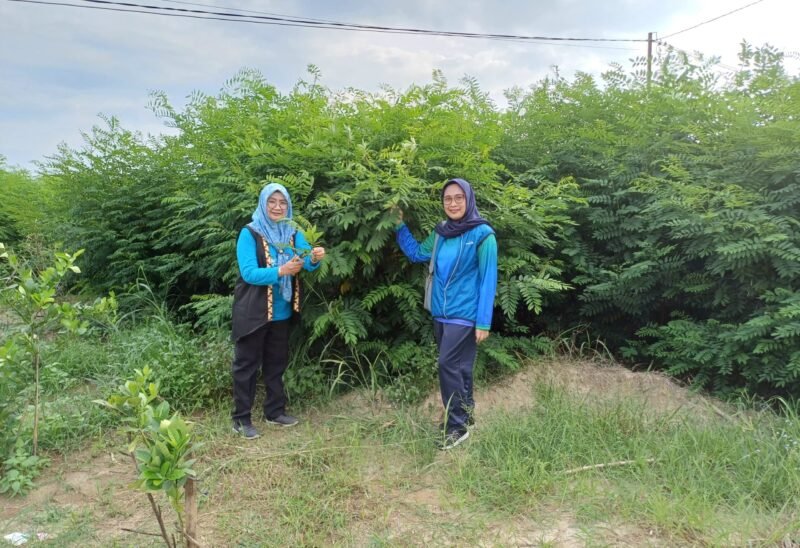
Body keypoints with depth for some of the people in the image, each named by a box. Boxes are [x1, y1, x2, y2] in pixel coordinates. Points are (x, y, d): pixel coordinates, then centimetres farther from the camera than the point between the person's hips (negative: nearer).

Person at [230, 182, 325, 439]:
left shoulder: (293, 233, 1)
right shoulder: (249, 233, -12)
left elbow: (307, 260, -13)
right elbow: (248, 272, -22)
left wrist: (315, 258, -36)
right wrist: (281, 271, -35)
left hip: (281, 312, 5)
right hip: (253, 312, -5)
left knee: (277, 362, 16)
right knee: (247, 365, 4)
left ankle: (275, 412, 31)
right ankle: (241, 419, 15)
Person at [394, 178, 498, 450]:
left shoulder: (482, 234, -11)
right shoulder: (441, 232, 6)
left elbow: (488, 281, -13)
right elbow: (417, 253, 21)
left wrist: (484, 322, -15)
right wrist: (400, 226, 11)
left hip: (465, 315, -6)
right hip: (440, 313, 6)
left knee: (448, 365, -9)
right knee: (458, 367, 15)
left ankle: (457, 426, 3)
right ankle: (465, 415, 30)